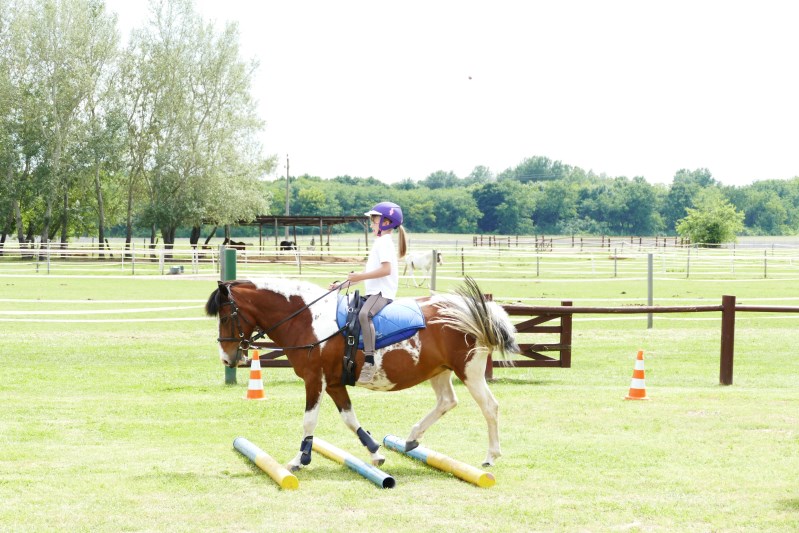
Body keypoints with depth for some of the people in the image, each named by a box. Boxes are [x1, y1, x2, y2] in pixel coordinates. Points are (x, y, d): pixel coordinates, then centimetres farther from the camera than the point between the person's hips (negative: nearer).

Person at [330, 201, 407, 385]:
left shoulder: (384, 242, -8)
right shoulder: (379, 242, 24)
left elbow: (386, 269, -21)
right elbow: (368, 272, 25)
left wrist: (360, 276, -20)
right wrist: (344, 284, 19)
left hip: (382, 292, -12)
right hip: (373, 292, 12)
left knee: (364, 314, -36)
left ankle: (369, 363, -44)